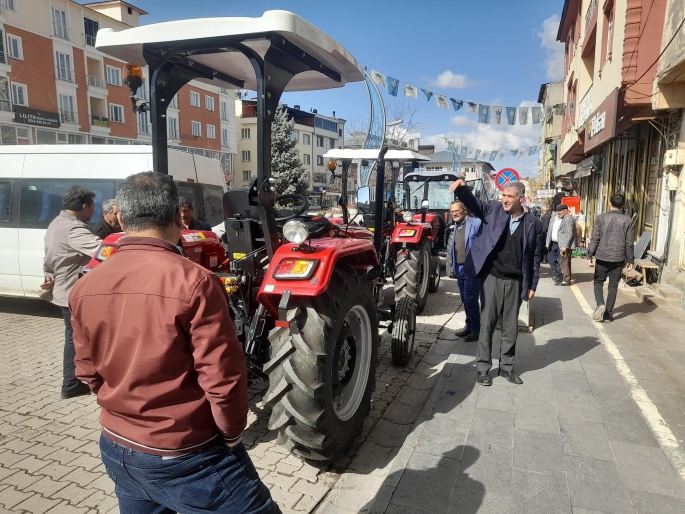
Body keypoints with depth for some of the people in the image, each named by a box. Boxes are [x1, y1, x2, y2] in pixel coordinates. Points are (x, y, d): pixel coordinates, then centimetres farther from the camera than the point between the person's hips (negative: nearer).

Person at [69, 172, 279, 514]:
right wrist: (232, 432, -5)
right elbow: (223, 377, -21)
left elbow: (87, 370, 8)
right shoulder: (194, 281, -24)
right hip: (184, 456, -6)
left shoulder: (83, 288, -4)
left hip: (116, 448, 7)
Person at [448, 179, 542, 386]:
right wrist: (462, 188, -34)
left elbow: (535, 257, 5)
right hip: (492, 278, -1)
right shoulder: (494, 210, 0)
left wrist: (532, 285, 4)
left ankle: (506, 367, 27)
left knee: (511, 326, 11)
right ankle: (483, 367, 17)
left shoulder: (533, 224, 1)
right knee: (487, 324, 5)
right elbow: (473, 203, -13)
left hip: (515, 282, 1)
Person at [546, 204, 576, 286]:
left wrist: (564, 246, -24)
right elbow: (549, 231, 20)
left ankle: (566, 280, 1)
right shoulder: (553, 219, 16)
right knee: (552, 260, 18)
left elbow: (569, 234, -19)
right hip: (553, 244, 9)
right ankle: (558, 274, 36)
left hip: (563, 245, -9)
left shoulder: (568, 219, -12)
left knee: (564, 263, -7)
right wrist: (548, 243, 13)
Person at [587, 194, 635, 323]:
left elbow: (595, 239, -7)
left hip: (602, 257, -1)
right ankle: (608, 314, 12)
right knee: (613, 286, 9)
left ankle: (600, 304, -9)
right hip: (618, 259, 1)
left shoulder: (601, 218, -5)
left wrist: (589, 256, -2)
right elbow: (629, 243, 1)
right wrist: (630, 260, 10)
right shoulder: (627, 221, -1)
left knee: (598, 282, 15)